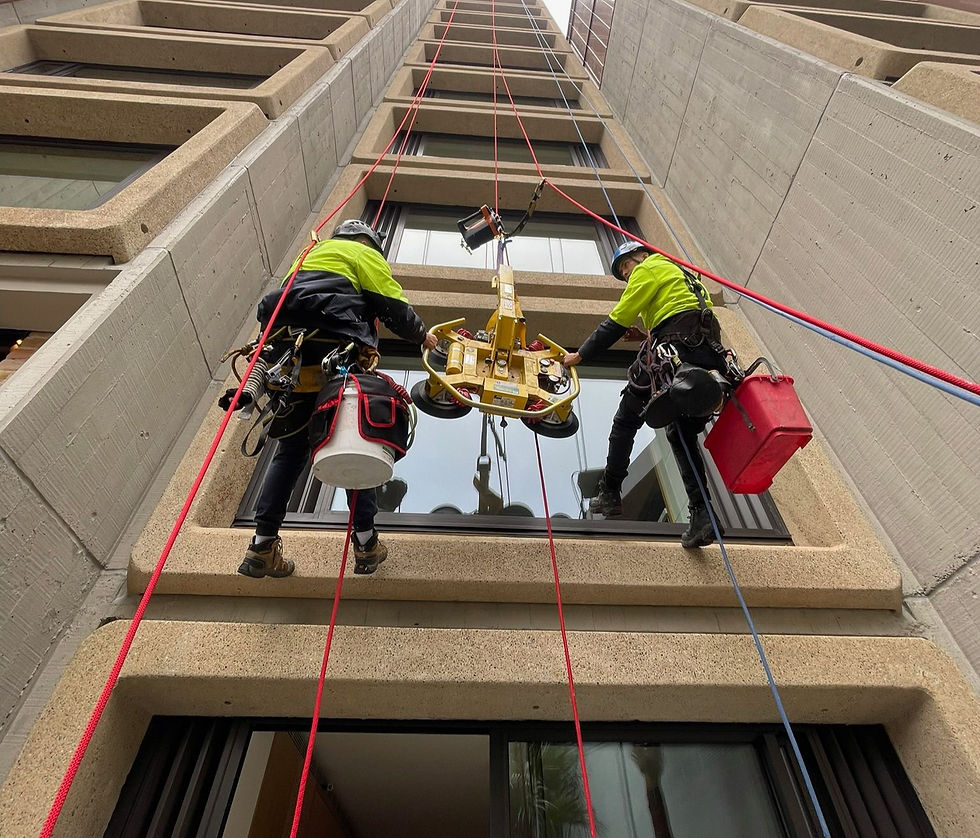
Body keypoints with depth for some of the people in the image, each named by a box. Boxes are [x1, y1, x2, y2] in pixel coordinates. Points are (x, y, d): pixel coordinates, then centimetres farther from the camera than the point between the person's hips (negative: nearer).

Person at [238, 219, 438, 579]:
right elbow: (394, 306, 5)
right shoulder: (364, 254, 13)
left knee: (291, 451, 12)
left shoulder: (310, 255, 34)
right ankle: (366, 545, 9)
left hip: (289, 360, 6)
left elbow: (280, 308, 27)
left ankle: (262, 548, 9)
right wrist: (422, 336, 21)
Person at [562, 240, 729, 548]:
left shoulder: (649, 268, 8)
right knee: (682, 434, 14)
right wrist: (644, 333, 18)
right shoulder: (680, 273, 35)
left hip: (679, 349, -8)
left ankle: (610, 493, 9)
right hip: (711, 356, 9)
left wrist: (580, 355, 8)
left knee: (627, 418, 5)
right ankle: (701, 513, 3)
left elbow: (616, 322, 2)